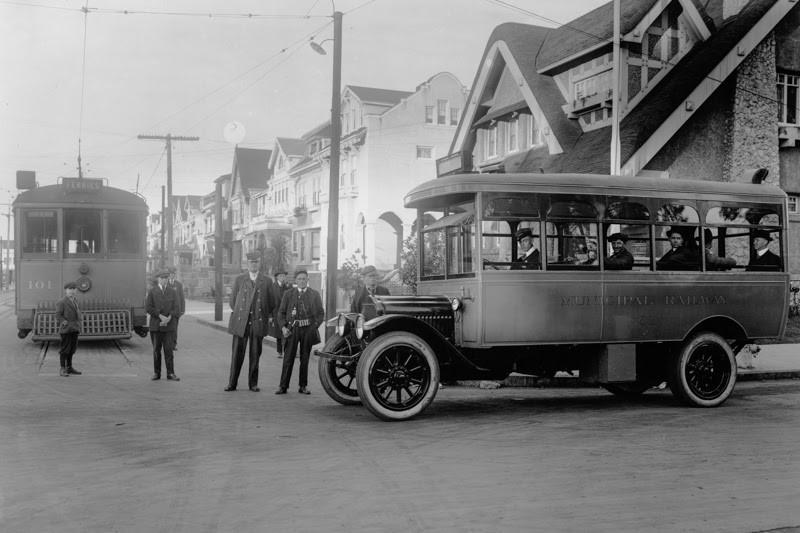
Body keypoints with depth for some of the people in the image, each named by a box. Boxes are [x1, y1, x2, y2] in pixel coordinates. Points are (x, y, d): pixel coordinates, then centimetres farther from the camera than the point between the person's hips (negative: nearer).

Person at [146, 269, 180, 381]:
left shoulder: (172, 292, 6)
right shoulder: (152, 292, 2)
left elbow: (175, 308, 1)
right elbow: (148, 308, -5)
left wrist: (169, 318, -16)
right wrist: (160, 316, -16)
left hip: (169, 325, 0)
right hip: (155, 325, 0)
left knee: (168, 349, -3)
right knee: (156, 350, 5)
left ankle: (170, 373, -1)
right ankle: (156, 373, 13)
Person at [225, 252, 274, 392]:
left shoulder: (267, 281, 7)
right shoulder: (239, 279, 8)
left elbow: (270, 303, 11)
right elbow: (233, 300, 14)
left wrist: (265, 317, 11)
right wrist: (239, 314, 13)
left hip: (258, 323, 0)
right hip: (240, 322, 0)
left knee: (255, 355, 3)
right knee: (237, 354, 0)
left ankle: (253, 384, 13)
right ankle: (232, 383, 8)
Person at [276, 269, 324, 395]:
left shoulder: (314, 294, 9)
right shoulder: (288, 294, 8)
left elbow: (321, 313, 10)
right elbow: (281, 312, 8)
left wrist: (315, 326, -4)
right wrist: (283, 327, -5)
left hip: (308, 329, 1)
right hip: (292, 329, -1)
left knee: (305, 359, 6)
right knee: (288, 358, -4)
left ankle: (303, 386, 13)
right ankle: (283, 386, -1)